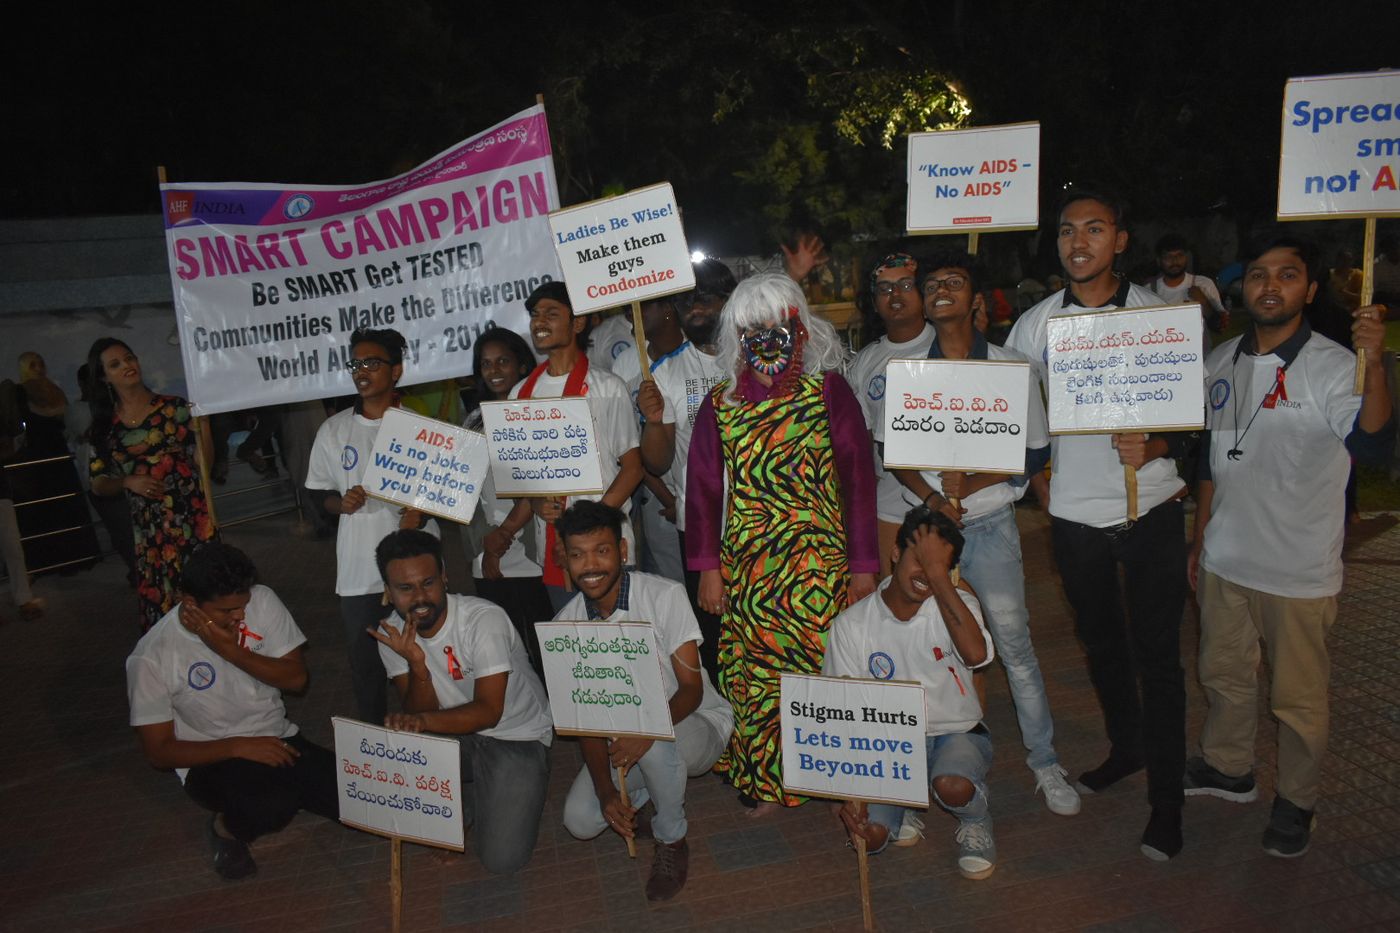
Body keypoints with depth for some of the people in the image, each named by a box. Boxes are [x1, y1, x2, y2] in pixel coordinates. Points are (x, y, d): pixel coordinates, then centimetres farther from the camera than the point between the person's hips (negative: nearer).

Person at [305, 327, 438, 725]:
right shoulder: (333, 430, 6)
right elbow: (315, 491, 12)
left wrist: (422, 513, -16)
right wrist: (339, 503, -9)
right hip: (359, 571, 2)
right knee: (365, 663, 10)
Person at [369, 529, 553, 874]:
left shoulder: (485, 619, -24)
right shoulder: (392, 635, -7)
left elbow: (488, 712, -26)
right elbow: (419, 715, -11)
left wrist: (423, 720, -41)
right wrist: (417, 665, -29)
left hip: (517, 738, -5)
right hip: (457, 733, 5)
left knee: (502, 858, -17)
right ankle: (460, 810, 7)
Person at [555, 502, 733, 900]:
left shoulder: (665, 595, -21)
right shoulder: (567, 622, -8)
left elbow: (692, 689, -20)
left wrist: (647, 732, -39)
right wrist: (605, 790, -18)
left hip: (697, 723, -4)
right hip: (624, 733, 4)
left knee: (656, 741, -37)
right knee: (580, 819, -15)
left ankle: (672, 841, -8)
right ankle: (656, 791, 15)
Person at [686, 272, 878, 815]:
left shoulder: (829, 391, 0)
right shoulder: (721, 404, 6)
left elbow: (857, 477, -1)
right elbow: (703, 488, 6)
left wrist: (863, 565, -4)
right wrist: (708, 568, 2)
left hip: (820, 561, -2)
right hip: (747, 564, 2)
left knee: (826, 666, 0)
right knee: (755, 671, 7)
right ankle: (765, 782, 25)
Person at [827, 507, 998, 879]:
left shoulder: (957, 602, -7)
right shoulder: (852, 625, -8)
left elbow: (975, 654, -31)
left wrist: (937, 571, -29)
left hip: (957, 733, 0)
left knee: (952, 786, -34)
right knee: (871, 834, -24)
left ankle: (975, 820, 4)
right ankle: (900, 806, 13)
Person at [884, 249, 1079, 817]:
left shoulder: (1010, 367, 0)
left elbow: (1035, 453, 0)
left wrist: (970, 484, -13)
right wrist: (932, 497, -10)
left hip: (989, 523, -2)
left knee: (1014, 643, 1)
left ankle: (1044, 760, 17)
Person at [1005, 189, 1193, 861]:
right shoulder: (1035, 324, 1)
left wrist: (1155, 446, -21)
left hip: (1151, 509, -2)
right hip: (1075, 511, 3)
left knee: (1157, 654, 2)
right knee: (1101, 642, 19)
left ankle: (1166, 798, 17)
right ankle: (1125, 747, 41)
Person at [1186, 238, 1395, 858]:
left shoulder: (1333, 366, -14)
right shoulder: (1222, 362, 4)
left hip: (1299, 571, -5)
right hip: (1225, 558, 6)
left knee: (1298, 697, 11)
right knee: (1223, 674, 21)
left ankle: (1296, 801, 33)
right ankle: (1228, 769, 44)